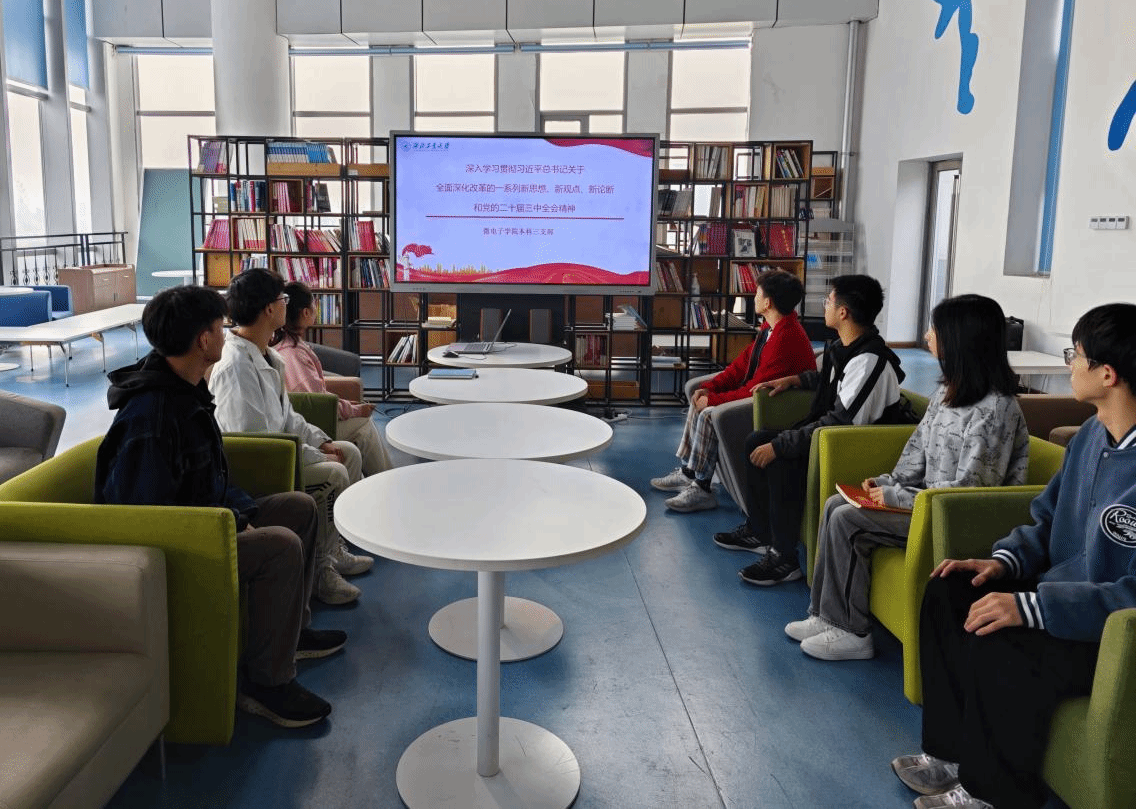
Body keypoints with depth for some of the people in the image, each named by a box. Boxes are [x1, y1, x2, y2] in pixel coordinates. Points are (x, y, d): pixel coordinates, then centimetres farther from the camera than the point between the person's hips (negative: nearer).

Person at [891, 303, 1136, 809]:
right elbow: (1046, 520, 16)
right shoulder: (1090, 435, 5)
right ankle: (954, 754, 7)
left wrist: (1031, 606, -32)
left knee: (997, 647, -29)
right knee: (948, 592, -1)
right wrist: (1005, 560, -2)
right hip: (1060, 591, 10)